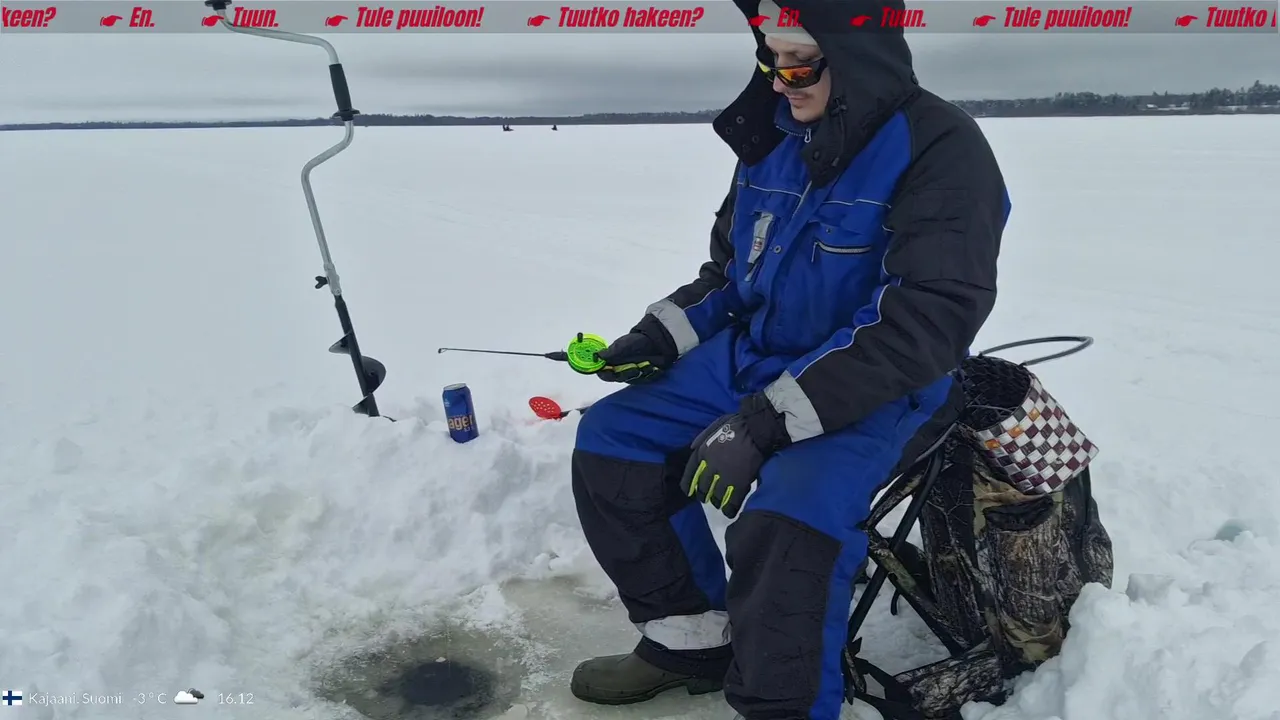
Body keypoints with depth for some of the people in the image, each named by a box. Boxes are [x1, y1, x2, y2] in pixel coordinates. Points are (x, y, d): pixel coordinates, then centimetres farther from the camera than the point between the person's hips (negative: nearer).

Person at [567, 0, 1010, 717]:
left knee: (786, 520, -34)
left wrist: (768, 421, -30)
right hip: (753, 357, 8)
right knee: (612, 440, -1)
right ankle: (692, 639, 13)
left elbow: (926, 324, -25)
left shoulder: (941, 149, -17)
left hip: (880, 392, -7)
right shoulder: (775, 136, 5)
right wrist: (664, 332, 1)